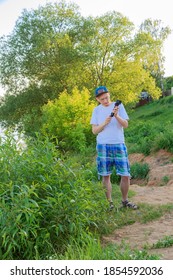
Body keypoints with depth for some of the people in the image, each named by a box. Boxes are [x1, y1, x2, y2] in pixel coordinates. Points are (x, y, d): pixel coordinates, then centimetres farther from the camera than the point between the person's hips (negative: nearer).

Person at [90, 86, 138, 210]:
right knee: (106, 176, 4)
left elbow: (125, 125, -3)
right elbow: (94, 130, 3)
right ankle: (109, 202, 16)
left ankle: (125, 200, 19)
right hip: (103, 146, 0)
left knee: (126, 175, 1)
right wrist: (104, 123, -14)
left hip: (119, 145, 0)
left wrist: (116, 116, -19)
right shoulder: (97, 110, 7)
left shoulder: (118, 106, 4)